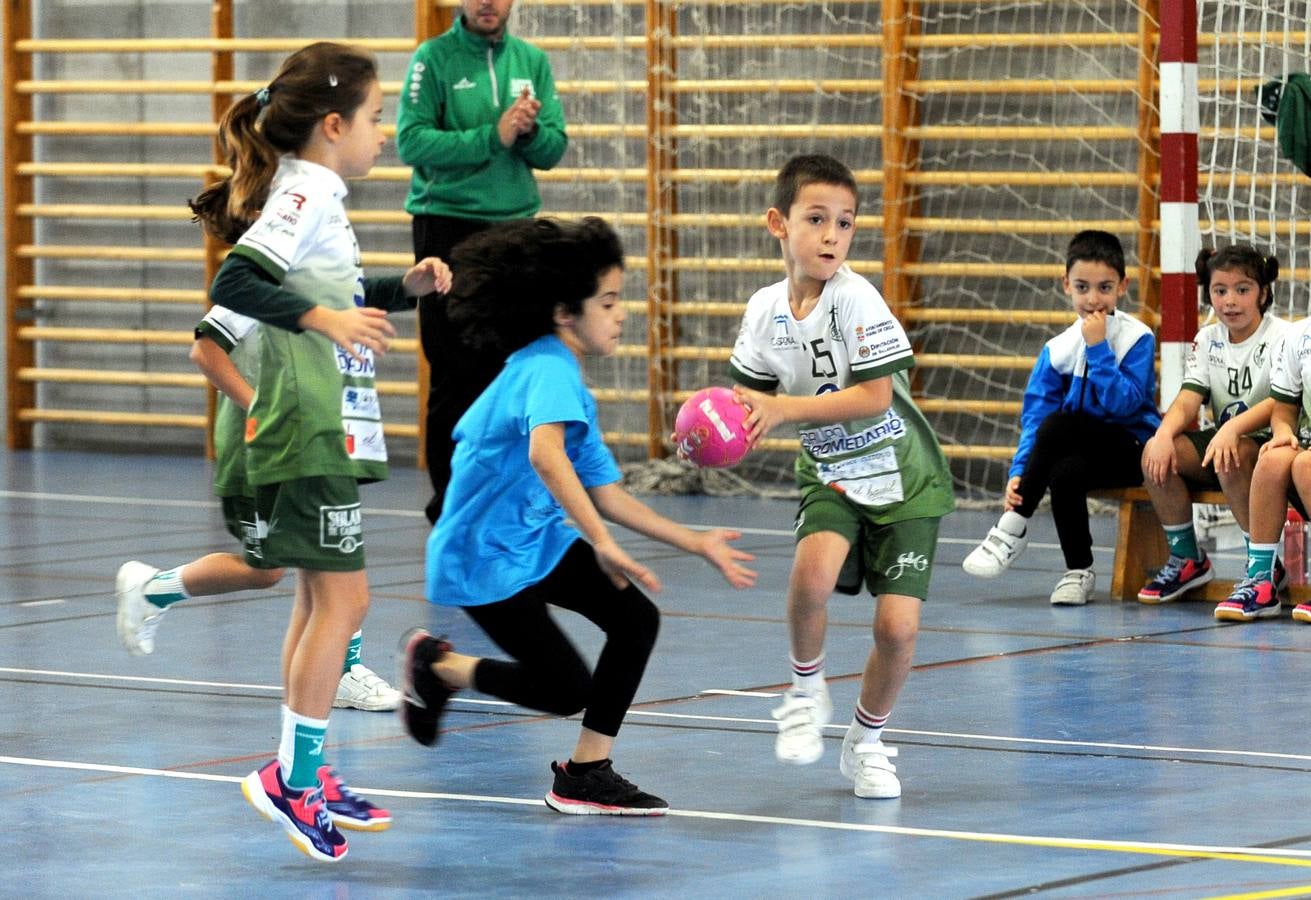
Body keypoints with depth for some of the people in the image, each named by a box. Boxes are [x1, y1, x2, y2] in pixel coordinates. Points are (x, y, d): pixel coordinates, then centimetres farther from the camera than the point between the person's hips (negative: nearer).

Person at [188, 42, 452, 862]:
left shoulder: (321, 199, 15)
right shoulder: (301, 197, -14)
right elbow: (233, 283, -27)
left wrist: (406, 288, 15)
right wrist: (323, 318, -34)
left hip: (330, 431, 10)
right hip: (311, 433, -10)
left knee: (322, 600, 14)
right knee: (342, 598, -10)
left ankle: (307, 777, 21)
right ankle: (294, 776, -7)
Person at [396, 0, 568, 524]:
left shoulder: (532, 62, 8)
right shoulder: (434, 59, -5)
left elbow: (553, 150, 5)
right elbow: (412, 141, -15)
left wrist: (530, 130, -17)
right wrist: (492, 137, -21)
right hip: (448, 228, -4)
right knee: (453, 375, -3)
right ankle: (449, 504, 3)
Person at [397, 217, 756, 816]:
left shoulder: (571, 387, 11)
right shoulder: (548, 369, -20)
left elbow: (606, 495, 12)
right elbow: (545, 453, -40)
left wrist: (697, 544, 9)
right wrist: (602, 545, -45)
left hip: (536, 542, 10)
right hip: (484, 558, -10)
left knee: (636, 618, -2)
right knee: (565, 689, -7)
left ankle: (586, 774, 6)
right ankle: (438, 665, 15)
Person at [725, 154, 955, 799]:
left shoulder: (858, 300, -19)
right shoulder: (765, 310, -4)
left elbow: (874, 399, -23)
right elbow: (751, 400, 7)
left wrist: (785, 409, -28)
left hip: (900, 478, -2)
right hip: (828, 474, 3)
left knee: (897, 626, -9)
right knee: (813, 570, -29)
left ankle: (866, 741, 18)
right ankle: (806, 690, -2)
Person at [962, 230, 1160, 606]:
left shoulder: (1137, 338, -9)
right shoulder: (1058, 349, 2)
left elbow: (1122, 404, -20)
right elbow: (1034, 415, -3)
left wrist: (1098, 348, -22)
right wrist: (1019, 472, -16)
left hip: (1132, 452, -4)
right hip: (1085, 452, 4)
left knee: (1058, 425, -31)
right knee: (1063, 473, -33)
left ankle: (1013, 529, -17)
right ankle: (1078, 572, -14)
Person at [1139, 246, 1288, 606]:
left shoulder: (1280, 337, -10)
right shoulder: (1208, 340, 8)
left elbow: (1281, 403, -25)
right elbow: (1188, 399, -2)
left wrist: (1233, 430, -43)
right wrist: (1164, 434, -25)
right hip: (1223, 441, 6)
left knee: (1232, 459, -38)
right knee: (1156, 452, -18)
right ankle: (1187, 560, -2)